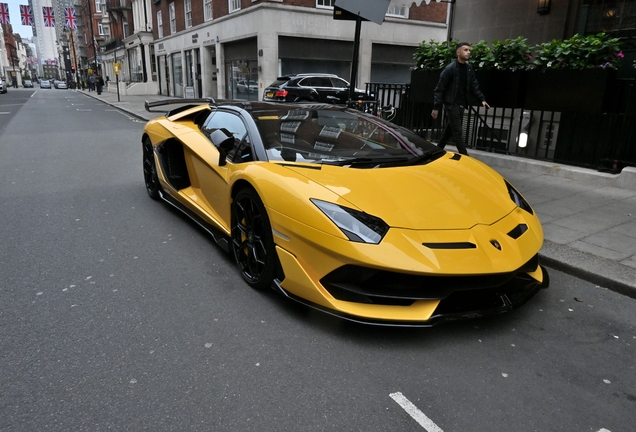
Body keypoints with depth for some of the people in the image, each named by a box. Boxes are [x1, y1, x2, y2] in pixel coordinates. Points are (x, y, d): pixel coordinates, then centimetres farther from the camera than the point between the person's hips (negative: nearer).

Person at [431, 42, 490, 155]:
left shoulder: (469, 68, 8)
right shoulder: (450, 69, -12)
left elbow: (474, 87, 13)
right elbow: (439, 89, -11)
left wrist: (482, 99, -1)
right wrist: (436, 107, -14)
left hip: (462, 104, 7)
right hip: (452, 104, -7)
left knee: (450, 129, 14)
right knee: (457, 132, -7)